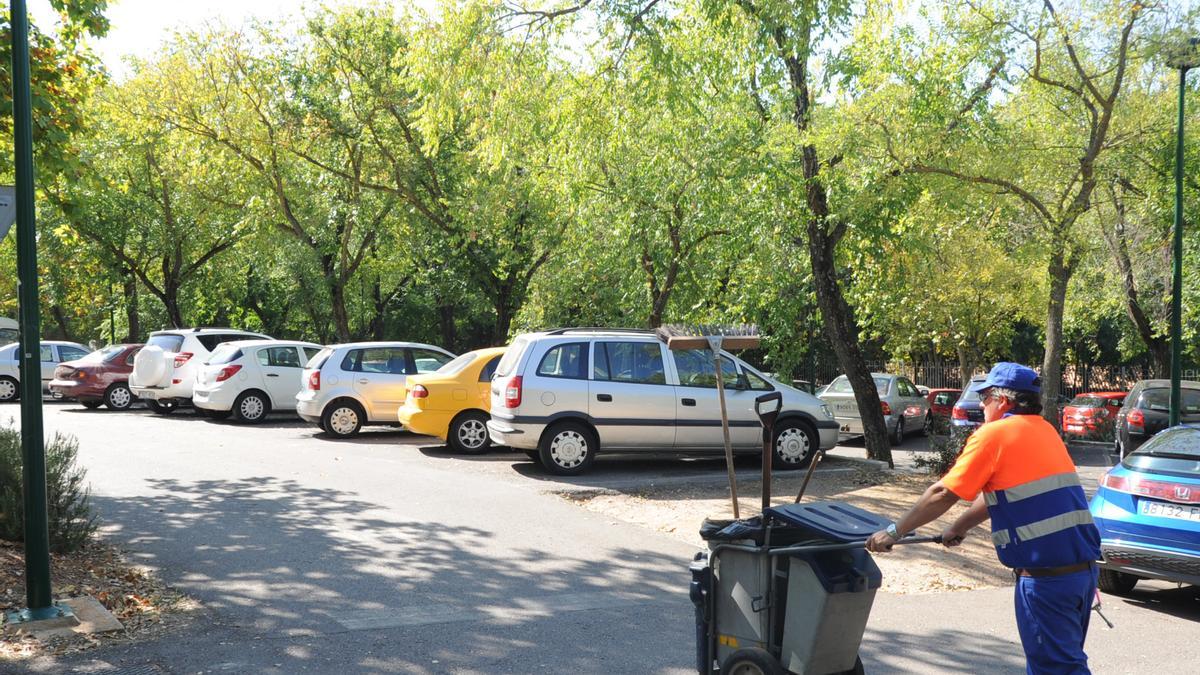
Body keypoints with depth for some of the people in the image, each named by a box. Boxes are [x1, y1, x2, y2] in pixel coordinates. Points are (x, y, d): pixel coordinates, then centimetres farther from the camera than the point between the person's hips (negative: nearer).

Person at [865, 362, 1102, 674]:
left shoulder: (993, 434, -9)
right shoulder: (1044, 430, 15)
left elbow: (943, 494, -8)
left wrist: (894, 532, 1)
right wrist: (958, 527, 33)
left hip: (1046, 575, -8)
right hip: (1084, 567, 8)